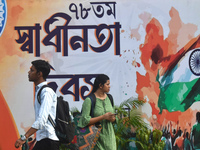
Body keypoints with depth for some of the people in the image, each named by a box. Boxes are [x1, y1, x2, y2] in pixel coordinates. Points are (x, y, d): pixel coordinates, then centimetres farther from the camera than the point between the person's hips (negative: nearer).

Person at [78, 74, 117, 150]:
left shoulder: (108, 97, 10)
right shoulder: (89, 100, -10)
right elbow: (85, 121, -16)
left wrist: (112, 118, -6)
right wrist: (103, 117, -18)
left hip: (109, 135, 5)